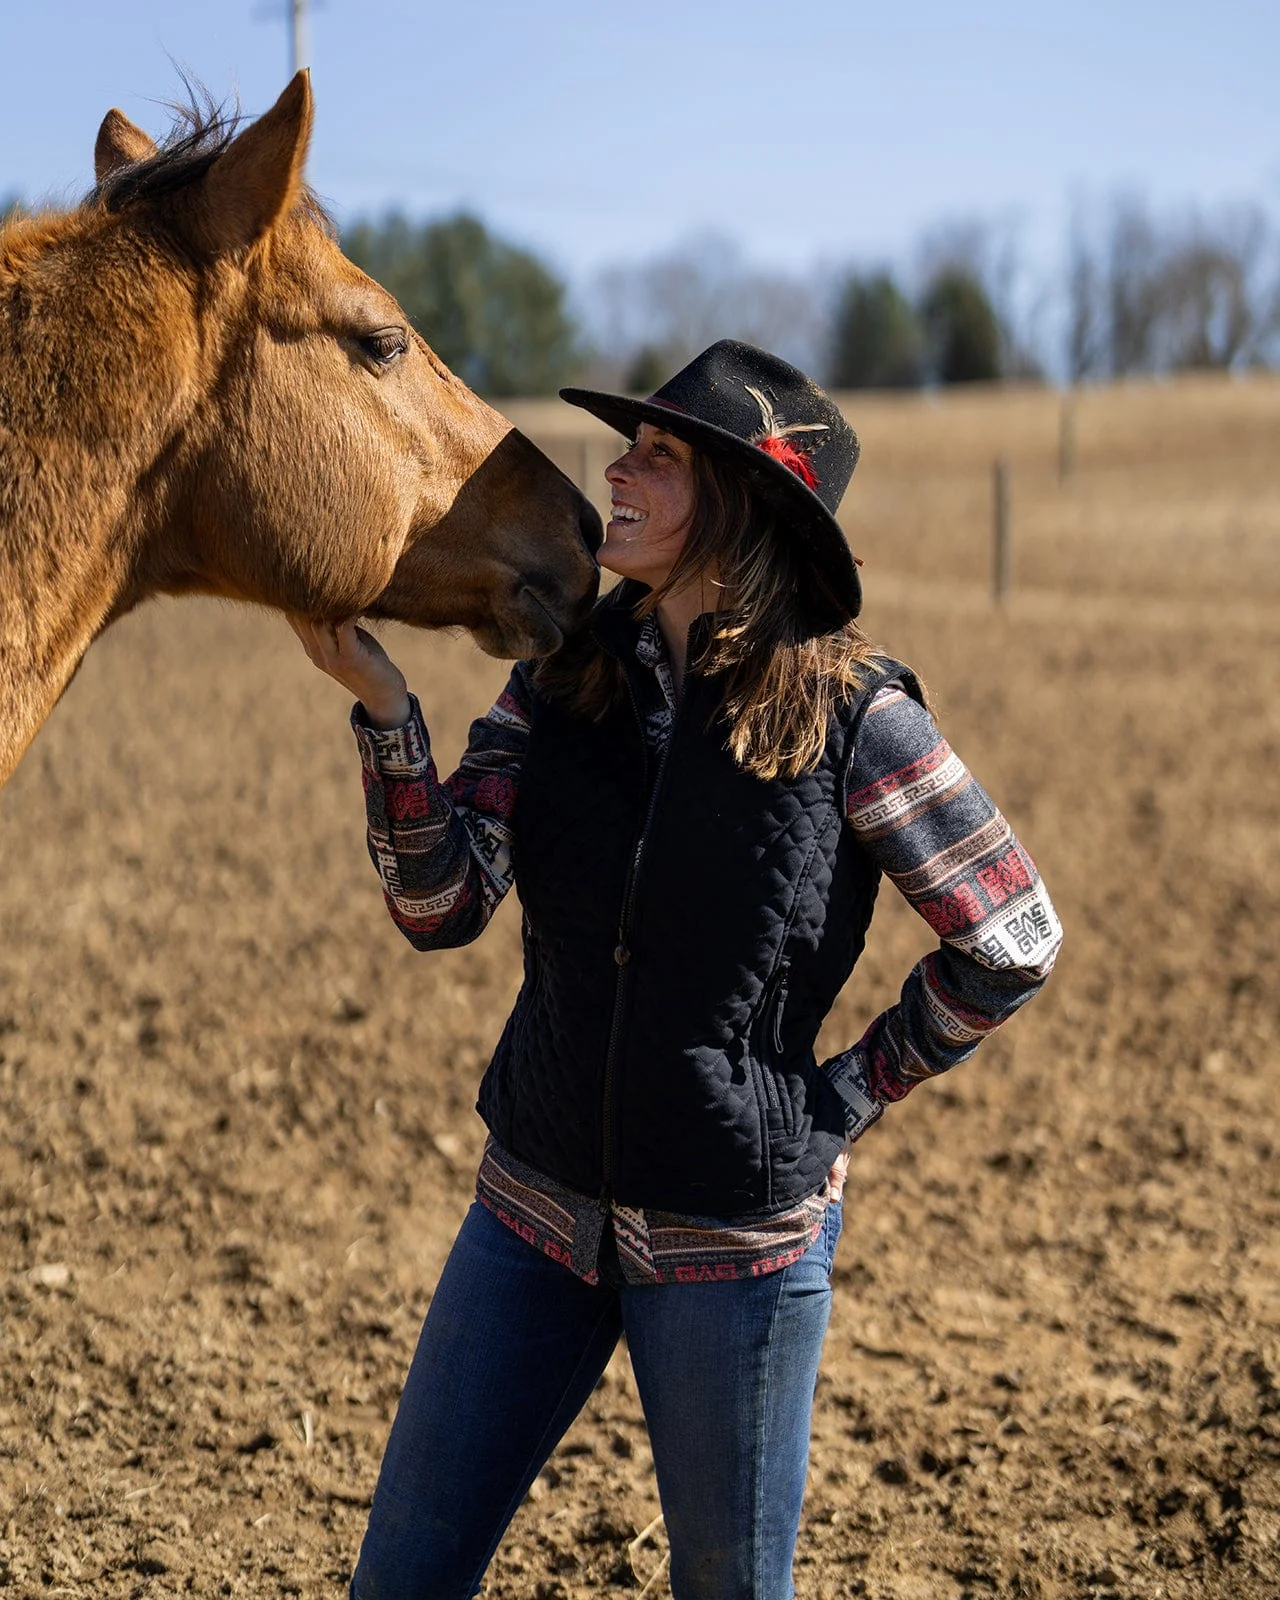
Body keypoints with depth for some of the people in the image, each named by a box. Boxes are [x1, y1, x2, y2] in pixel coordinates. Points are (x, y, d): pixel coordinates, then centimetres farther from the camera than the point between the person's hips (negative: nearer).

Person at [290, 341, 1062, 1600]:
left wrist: (847, 1097, -3)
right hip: (538, 1201, 4)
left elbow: (1013, 943, -5)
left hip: (735, 1235, -4)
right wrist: (380, 703, -21)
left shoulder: (848, 714, -12)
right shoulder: (559, 680, 0)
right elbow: (440, 904, -10)